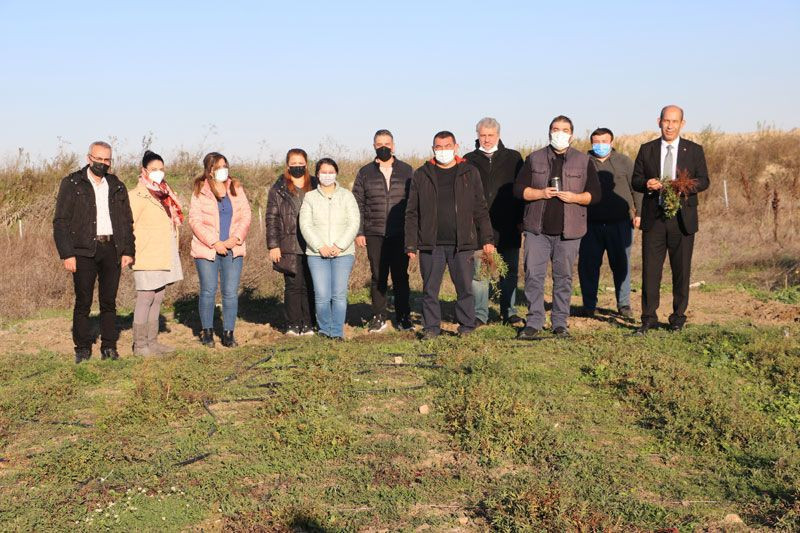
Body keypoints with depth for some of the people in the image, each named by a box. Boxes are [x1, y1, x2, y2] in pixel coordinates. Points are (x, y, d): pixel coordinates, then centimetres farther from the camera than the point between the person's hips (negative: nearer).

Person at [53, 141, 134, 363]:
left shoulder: (117, 187, 14)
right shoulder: (71, 184, 2)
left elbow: (127, 222, 16)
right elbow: (60, 222, -2)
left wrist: (128, 251, 5)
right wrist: (67, 254, -9)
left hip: (111, 249, 3)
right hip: (84, 251, -3)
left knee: (109, 301, 5)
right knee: (83, 302, 0)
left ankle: (109, 346, 11)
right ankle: (83, 348, 9)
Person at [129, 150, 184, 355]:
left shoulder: (164, 194, 17)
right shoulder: (137, 195, -8)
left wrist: (171, 252, 16)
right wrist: (132, 252, -14)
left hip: (163, 257, 8)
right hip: (147, 258, -8)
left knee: (157, 299, 10)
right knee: (145, 298, -7)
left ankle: (152, 341, 16)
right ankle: (140, 344, -2)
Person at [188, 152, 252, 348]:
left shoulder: (236, 188, 10)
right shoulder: (200, 191, 0)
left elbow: (245, 216, 6)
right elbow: (195, 220, -7)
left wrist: (236, 238, -9)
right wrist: (214, 243, -13)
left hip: (233, 249, 3)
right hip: (206, 249, -2)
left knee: (231, 293, 1)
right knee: (208, 291, 1)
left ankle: (228, 333, 9)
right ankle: (207, 331, 15)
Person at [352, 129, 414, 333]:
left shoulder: (406, 171, 8)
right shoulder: (365, 173, 8)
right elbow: (357, 204, 7)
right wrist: (359, 232, 0)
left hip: (400, 234, 0)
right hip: (374, 234, 0)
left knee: (401, 276, 4)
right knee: (378, 277, 4)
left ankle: (403, 316, 12)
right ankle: (378, 317, 12)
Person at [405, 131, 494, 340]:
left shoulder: (470, 173, 8)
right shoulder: (422, 175, 8)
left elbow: (480, 210, 8)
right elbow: (412, 213, 6)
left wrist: (487, 239, 2)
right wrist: (411, 244, 0)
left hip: (462, 243, 0)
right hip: (430, 244, 1)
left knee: (465, 288, 3)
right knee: (430, 289, 4)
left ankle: (467, 327, 14)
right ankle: (431, 328, 14)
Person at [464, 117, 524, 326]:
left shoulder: (513, 158, 8)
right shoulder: (469, 160, 7)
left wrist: (520, 219, 1)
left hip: (507, 228, 1)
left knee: (509, 272, 7)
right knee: (478, 272, 0)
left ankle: (509, 312, 17)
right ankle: (479, 314, 8)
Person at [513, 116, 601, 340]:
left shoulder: (584, 161, 8)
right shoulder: (534, 159, 9)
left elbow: (595, 194, 5)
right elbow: (519, 189, 4)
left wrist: (575, 197, -12)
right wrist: (541, 193, -12)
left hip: (568, 230, 0)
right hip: (537, 229, 0)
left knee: (563, 277, 5)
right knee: (533, 275, -4)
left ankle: (560, 323, 13)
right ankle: (534, 323, 2)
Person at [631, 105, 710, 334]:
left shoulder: (694, 150, 6)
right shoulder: (646, 150, 8)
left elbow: (703, 181, 2)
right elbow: (635, 180, 8)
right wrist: (646, 184, -15)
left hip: (682, 219, 0)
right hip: (653, 218, 0)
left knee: (682, 270, 6)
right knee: (650, 269, -1)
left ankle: (678, 317, 18)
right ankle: (648, 318, 6)